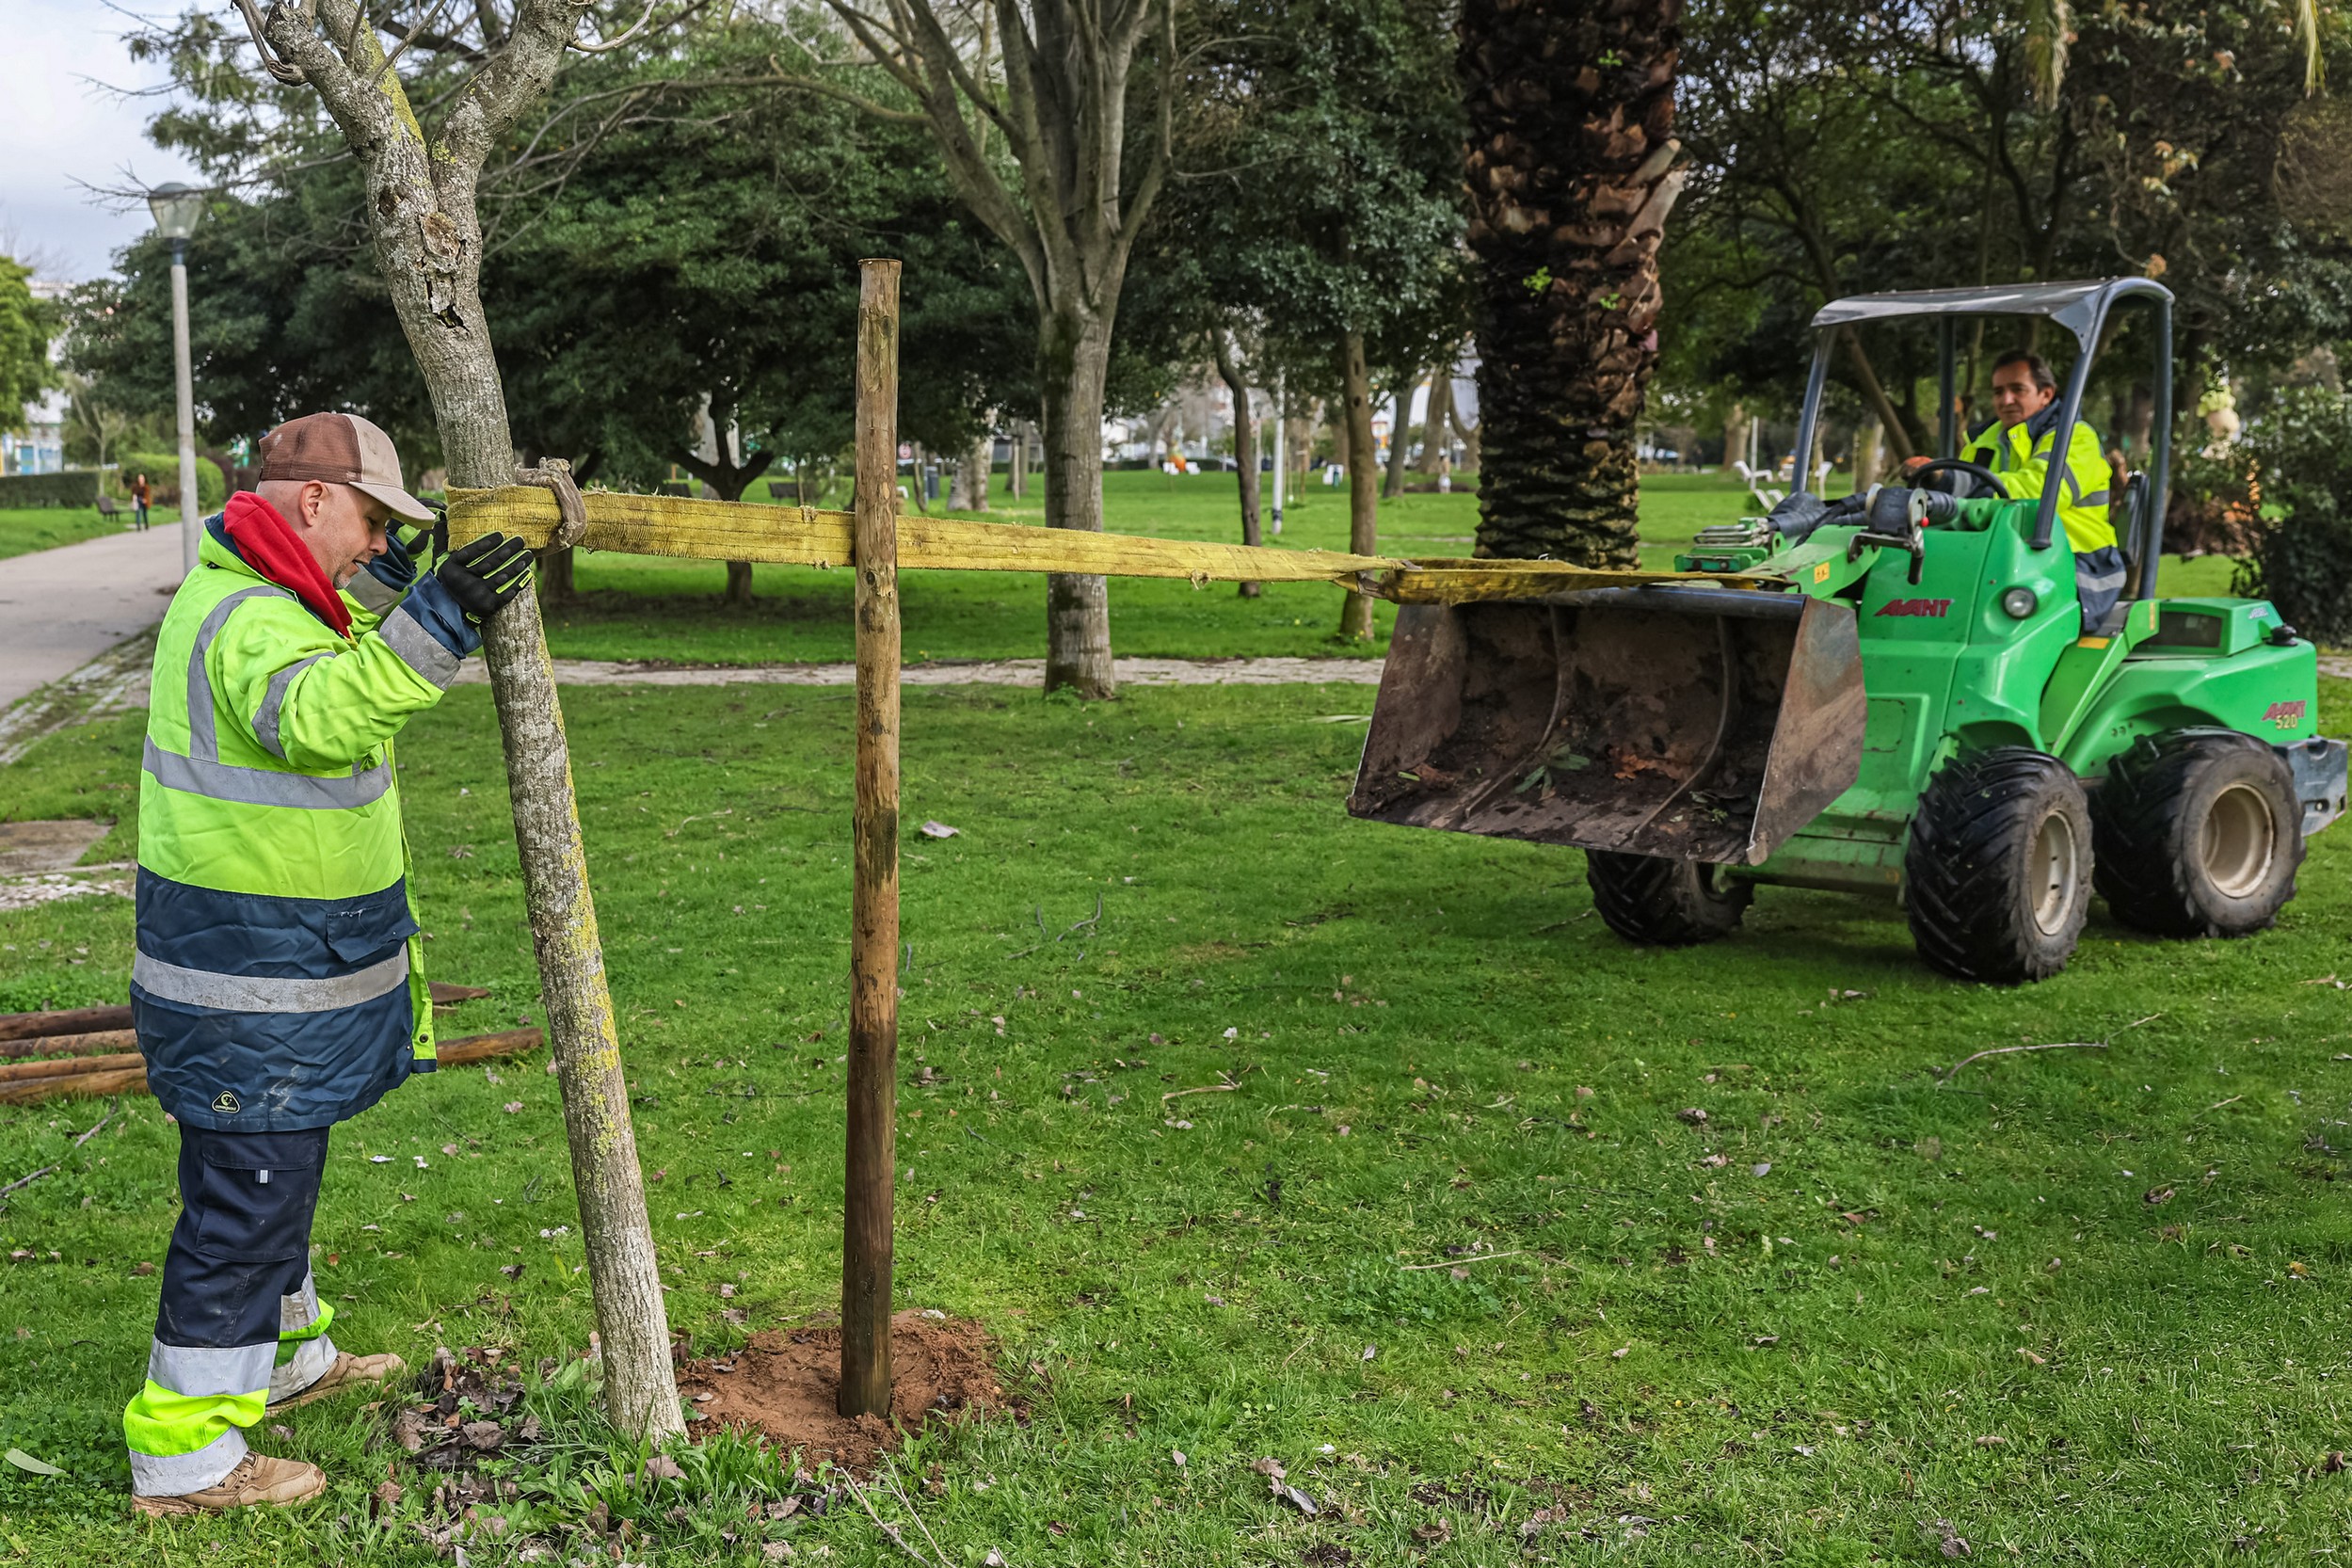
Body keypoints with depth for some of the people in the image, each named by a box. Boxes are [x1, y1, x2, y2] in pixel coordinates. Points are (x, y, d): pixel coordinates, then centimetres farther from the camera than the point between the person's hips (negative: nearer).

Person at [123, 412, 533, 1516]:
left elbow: (326, 652, 33)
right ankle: (181, 1457, 8)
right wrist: (431, 628, -51)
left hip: (280, 955, 11)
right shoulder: (251, 619, -23)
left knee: (275, 1171, 25)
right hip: (252, 976, -11)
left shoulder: (237, 589, 12)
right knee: (246, 1193, -2)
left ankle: (282, 1359, 44)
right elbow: (315, 719, -44)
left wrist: (392, 580, 24)